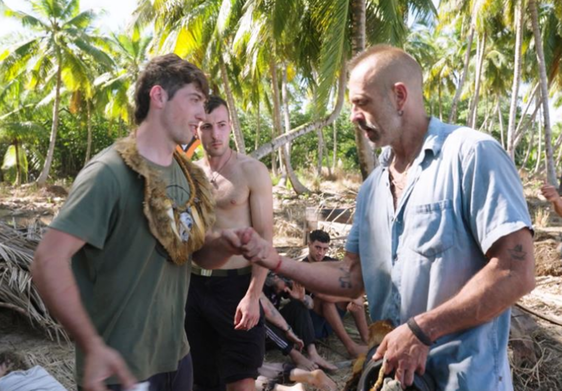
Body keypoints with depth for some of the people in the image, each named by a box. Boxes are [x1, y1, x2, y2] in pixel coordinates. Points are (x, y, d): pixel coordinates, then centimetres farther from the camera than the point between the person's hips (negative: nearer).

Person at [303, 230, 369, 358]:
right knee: (325, 297, -32)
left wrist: (352, 300, -26)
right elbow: (323, 295, -31)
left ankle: (367, 340, -20)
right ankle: (350, 346, -35)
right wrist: (352, 298, -22)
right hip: (311, 323, -6)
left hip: (330, 323, 6)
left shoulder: (331, 263, 3)